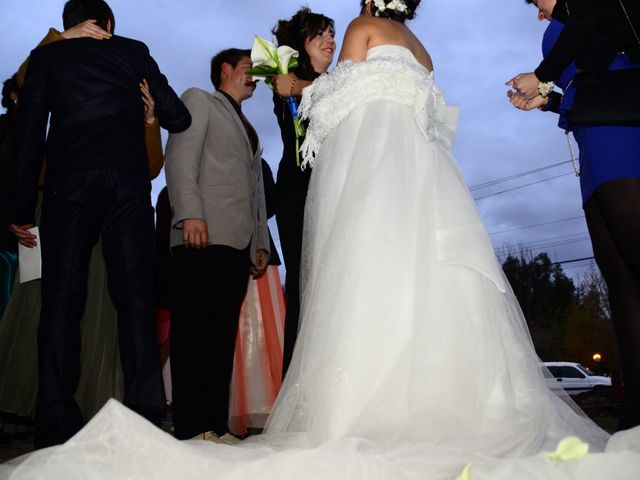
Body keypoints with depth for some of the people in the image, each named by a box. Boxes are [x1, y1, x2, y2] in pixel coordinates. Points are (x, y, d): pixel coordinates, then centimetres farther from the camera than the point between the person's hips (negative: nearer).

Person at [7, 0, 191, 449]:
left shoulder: (45, 55, 16)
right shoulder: (133, 51, 16)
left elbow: (28, 135, 7)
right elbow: (177, 118, 12)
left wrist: (21, 208, 7)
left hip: (68, 184, 0)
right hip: (127, 181, 0)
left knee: (62, 300, 1)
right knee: (136, 298, 0)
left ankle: (57, 424, -3)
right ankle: (146, 415, -3)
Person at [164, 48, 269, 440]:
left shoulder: (250, 129, 32)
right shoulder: (198, 100, 13)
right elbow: (180, 156, -4)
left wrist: (261, 243, 14)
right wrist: (190, 214, -18)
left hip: (240, 244, 7)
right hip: (205, 236, -7)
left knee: (223, 335, 3)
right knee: (196, 331, -10)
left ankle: (216, 426, 6)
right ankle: (191, 429, -7)